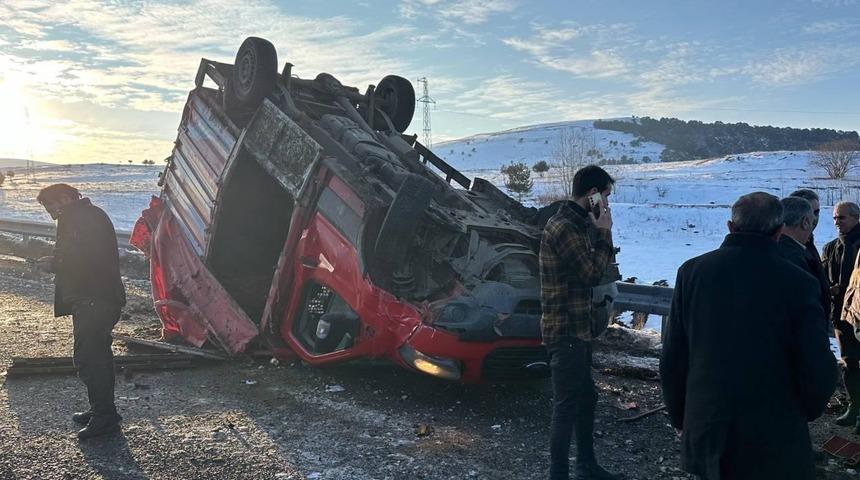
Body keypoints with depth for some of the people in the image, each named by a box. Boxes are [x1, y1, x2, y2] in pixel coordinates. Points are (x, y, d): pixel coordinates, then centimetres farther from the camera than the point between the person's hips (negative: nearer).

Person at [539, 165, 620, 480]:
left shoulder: (577, 223, 12)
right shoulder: (563, 227, -19)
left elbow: (594, 267, 12)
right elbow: (593, 274, -18)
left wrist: (599, 232, 0)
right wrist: (604, 233, -9)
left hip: (578, 329, 10)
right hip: (566, 332, -10)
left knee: (585, 399, 19)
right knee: (566, 406, -3)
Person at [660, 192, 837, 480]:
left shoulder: (692, 271, -5)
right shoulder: (798, 283, -14)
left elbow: (672, 358, -1)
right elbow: (818, 372, -11)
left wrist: (679, 416, 13)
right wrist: (803, 413, 11)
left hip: (705, 431, 3)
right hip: (774, 440, -2)